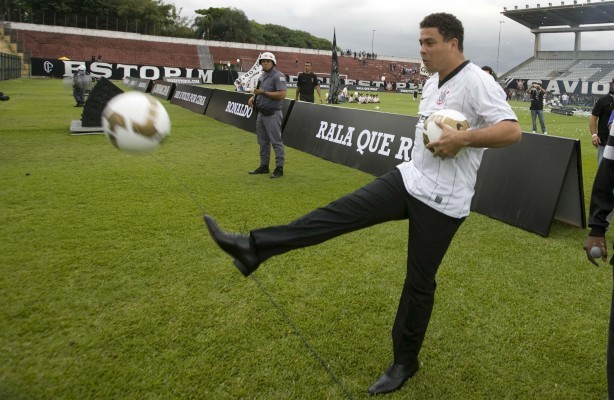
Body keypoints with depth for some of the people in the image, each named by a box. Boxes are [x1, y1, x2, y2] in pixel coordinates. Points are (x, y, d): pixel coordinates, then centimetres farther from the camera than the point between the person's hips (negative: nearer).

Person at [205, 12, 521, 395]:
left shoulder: (477, 82, -13)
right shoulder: (432, 82, 13)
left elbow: (512, 131, -21)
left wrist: (463, 138, -27)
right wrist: (431, 141, 9)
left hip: (441, 199, -7)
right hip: (410, 178, 8)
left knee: (419, 282, 3)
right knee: (340, 211, -8)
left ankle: (405, 362, 24)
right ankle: (254, 248, -10)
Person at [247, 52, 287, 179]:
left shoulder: (278, 76, -12)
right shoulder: (262, 77, 15)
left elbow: (282, 94, -23)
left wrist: (264, 92, -23)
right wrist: (253, 97, 4)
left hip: (272, 115, -9)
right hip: (261, 113, 9)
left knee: (276, 141, -5)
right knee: (263, 142, 14)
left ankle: (279, 168, 1)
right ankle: (264, 166, 24)